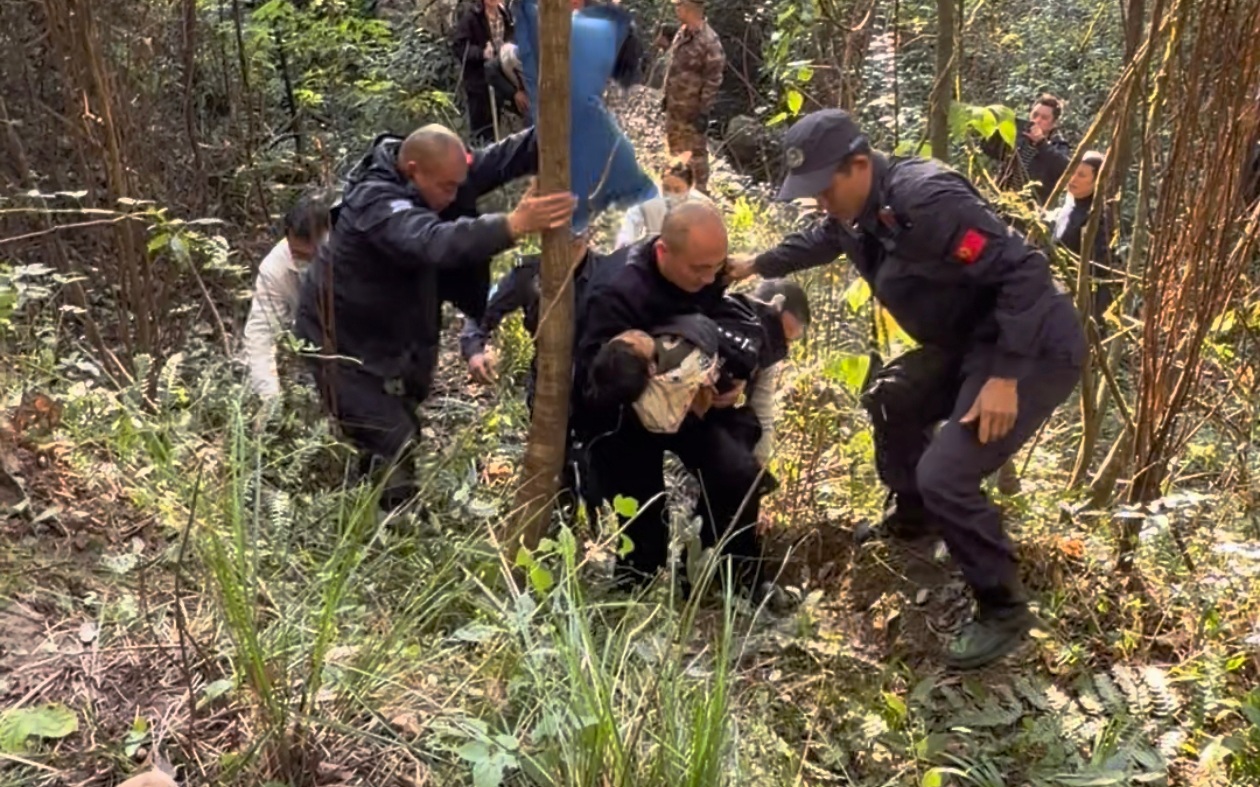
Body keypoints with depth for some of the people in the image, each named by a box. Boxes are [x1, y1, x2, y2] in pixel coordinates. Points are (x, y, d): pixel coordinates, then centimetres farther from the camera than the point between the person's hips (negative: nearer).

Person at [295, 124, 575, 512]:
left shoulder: (436, 173, -8)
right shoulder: (375, 203, -32)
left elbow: (499, 159, -16)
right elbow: (436, 243, -51)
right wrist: (513, 225, -64)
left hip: (397, 338, 9)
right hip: (346, 345, -9)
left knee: (403, 446, 20)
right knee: (393, 455, -13)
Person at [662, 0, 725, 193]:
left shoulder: (709, 42, -21)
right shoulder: (682, 33, 5)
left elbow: (713, 81, -20)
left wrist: (704, 112, -21)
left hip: (692, 109, -9)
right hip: (674, 106, 9)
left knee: (696, 152, 3)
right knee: (674, 147, 21)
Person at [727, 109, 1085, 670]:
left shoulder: (925, 199, -27)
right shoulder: (856, 210, 3)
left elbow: (1024, 273, -29)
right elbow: (820, 241, 30)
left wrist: (1005, 378, -30)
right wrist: (757, 265, 30)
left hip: (1033, 349, -10)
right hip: (972, 342, 10)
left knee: (946, 475, -17)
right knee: (891, 399, 23)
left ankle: (1004, 611, 2)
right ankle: (914, 516, 42)